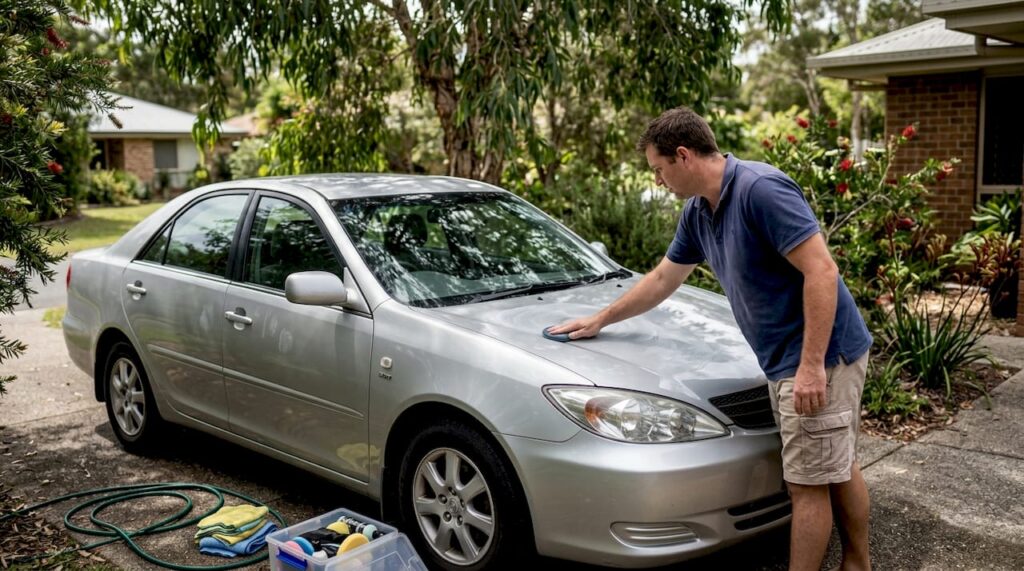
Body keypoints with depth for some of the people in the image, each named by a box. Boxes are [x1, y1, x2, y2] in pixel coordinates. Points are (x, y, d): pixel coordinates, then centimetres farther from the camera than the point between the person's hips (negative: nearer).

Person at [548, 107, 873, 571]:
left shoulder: (761, 189, -21)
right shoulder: (698, 211, 9)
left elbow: (821, 271, -25)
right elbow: (662, 280, 21)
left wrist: (811, 366, -26)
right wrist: (600, 320, 26)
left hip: (820, 357, -9)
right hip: (784, 361, 9)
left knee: (808, 482, 0)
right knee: (836, 469, 19)